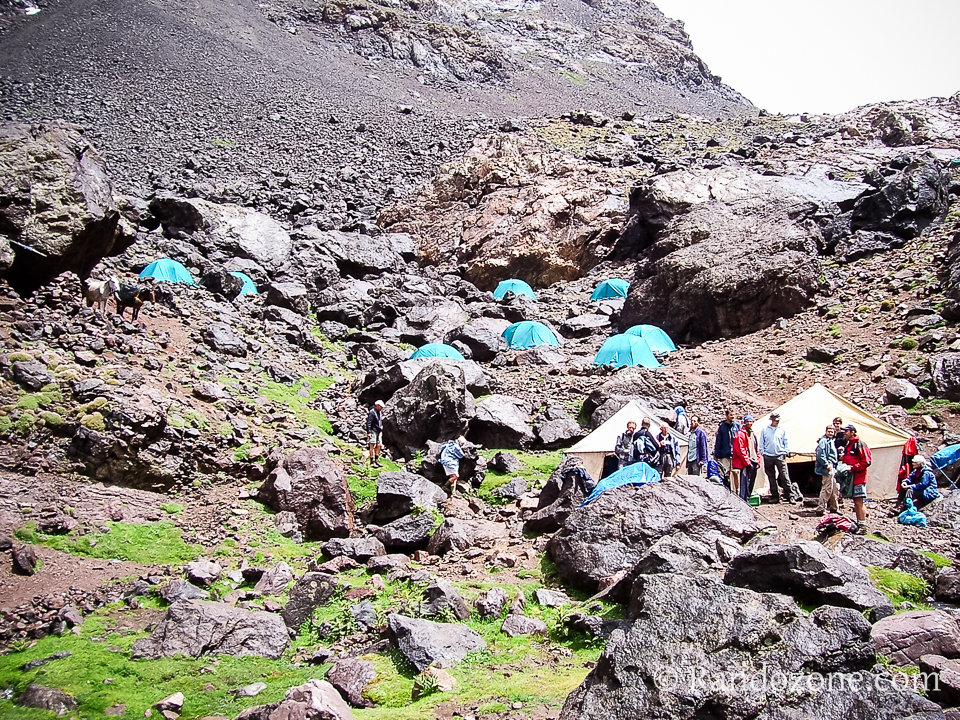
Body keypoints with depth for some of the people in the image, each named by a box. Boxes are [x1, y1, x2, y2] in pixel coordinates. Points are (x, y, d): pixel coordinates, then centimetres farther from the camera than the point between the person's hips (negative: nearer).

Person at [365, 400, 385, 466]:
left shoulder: (380, 412, 14)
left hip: (378, 431, 8)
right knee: (372, 445, -10)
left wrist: (381, 431, 25)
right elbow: (368, 423, -16)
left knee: (379, 445, 6)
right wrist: (368, 432, -20)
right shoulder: (372, 412, -12)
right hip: (373, 431, -8)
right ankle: (372, 461, -10)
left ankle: (376, 460, 15)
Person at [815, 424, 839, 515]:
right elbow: (820, 455, -22)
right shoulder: (823, 441, -11)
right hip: (827, 469, -10)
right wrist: (827, 465, -23)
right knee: (827, 488, -11)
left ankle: (834, 507, 28)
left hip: (832, 468, 10)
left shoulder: (832, 442, 19)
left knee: (834, 489, 17)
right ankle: (821, 509, -9)